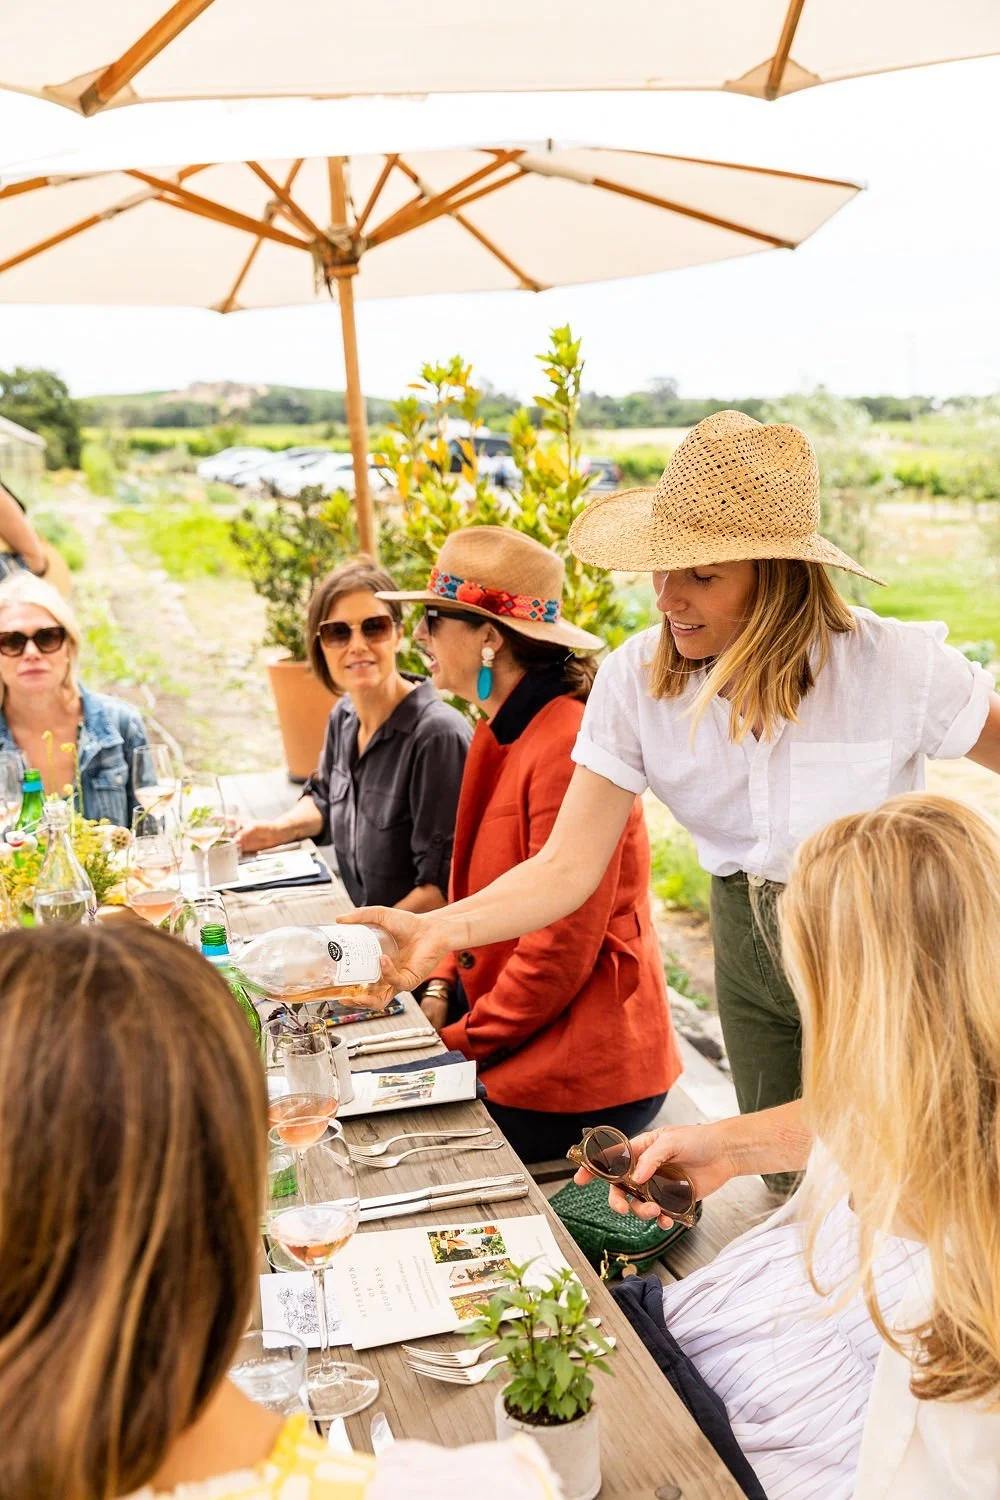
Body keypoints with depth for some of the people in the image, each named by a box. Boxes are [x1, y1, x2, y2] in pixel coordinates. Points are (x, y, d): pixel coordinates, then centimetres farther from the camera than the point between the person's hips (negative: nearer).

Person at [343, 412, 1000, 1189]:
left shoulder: (896, 666, -24)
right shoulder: (638, 679, -16)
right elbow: (568, 865, -18)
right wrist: (440, 931, -35)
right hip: (748, 942, 3)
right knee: (788, 1186, 19)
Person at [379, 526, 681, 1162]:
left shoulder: (567, 746, -22)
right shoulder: (505, 733, 10)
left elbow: (560, 948, -22)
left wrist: (459, 1042, -13)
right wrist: (442, 993, 3)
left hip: (576, 1072, -9)